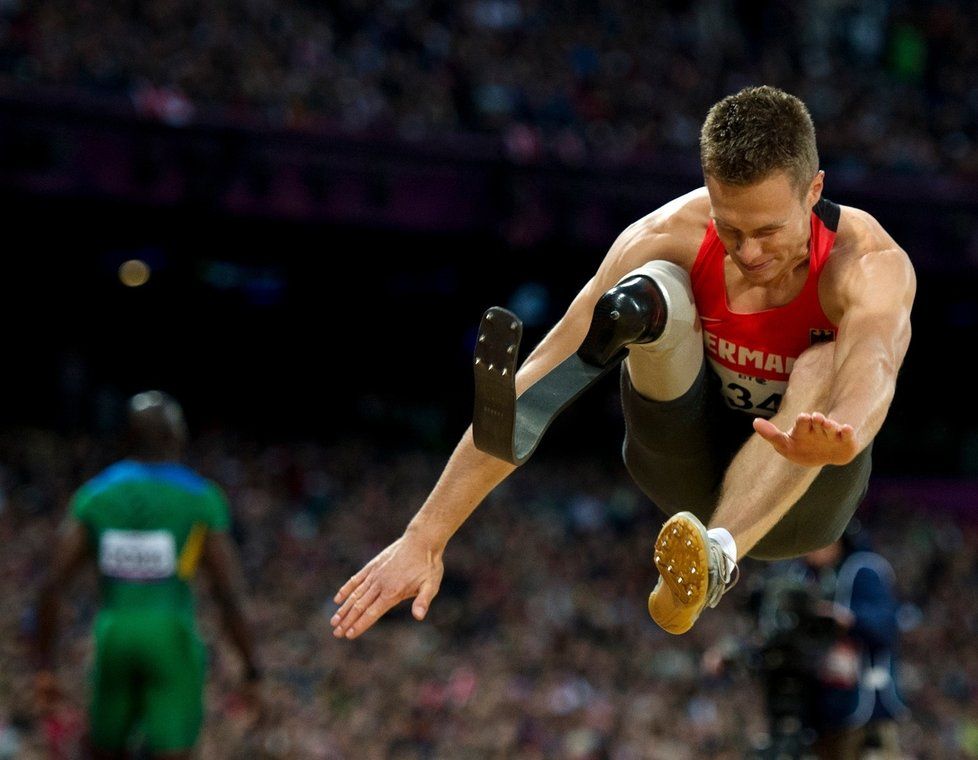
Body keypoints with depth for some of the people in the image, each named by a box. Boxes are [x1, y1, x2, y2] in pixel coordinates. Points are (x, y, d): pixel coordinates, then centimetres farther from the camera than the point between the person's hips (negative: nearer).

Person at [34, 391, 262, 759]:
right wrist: (252, 668, 3)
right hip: (171, 637, -3)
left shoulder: (94, 495, 5)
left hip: (114, 635, 3)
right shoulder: (200, 498, -3)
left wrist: (45, 663, 8)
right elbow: (229, 594, -6)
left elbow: (52, 586, 1)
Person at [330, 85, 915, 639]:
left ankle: (719, 556, -58)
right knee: (659, 289, -24)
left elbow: (874, 370, -49)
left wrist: (839, 440, -75)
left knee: (826, 366, -36)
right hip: (690, 471, 2)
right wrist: (424, 538, -33)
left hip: (799, 495, -2)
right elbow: (539, 375, -26)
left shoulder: (871, 263, -25)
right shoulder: (672, 236, -20)